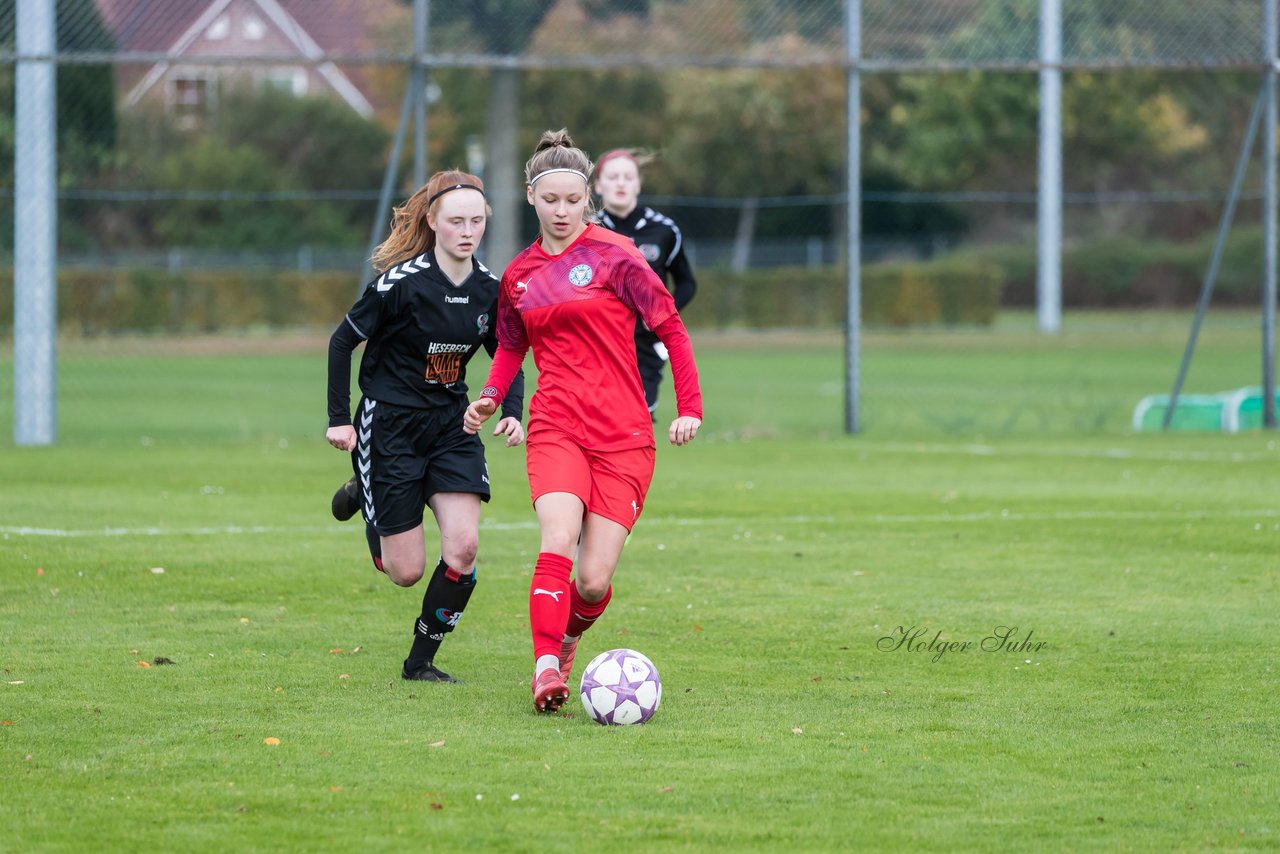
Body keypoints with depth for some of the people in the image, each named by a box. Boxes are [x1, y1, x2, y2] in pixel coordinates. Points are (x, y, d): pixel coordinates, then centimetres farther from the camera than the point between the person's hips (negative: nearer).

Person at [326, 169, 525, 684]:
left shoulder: (490, 290, -3)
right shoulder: (402, 282, -17)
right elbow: (343, 341, -7)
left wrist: (512, 411, -5)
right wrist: (339, 418, -10)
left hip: (452, 425, 4)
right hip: (389, 425, -4)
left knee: (463, 547, -14)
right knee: (406, 572, -2)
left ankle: (421, 661, 5)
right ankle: (366, 497, 32)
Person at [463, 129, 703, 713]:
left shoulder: (613, 255, -2)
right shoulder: (518, 276, 12)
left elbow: (669, 326, 2)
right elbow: (510, 347, 27)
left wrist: (690, 407, -5)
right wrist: (490, 398, 8)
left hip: (624, 437, -2)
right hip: (556, 429, 2)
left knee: (594, 581, -6)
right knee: (558, 542, -25)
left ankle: (568, 639, 27)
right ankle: (546, 669, -30)